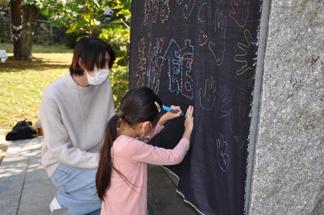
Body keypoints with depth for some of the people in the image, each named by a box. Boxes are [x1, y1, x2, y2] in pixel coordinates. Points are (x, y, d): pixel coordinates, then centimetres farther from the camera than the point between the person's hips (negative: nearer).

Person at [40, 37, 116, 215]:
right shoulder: (54, 96, -22)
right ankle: (64, 199, 2)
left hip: (94, 157, 6)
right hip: (63, 163, -5)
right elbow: (59, 150, -20)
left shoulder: (104, 85, -8)